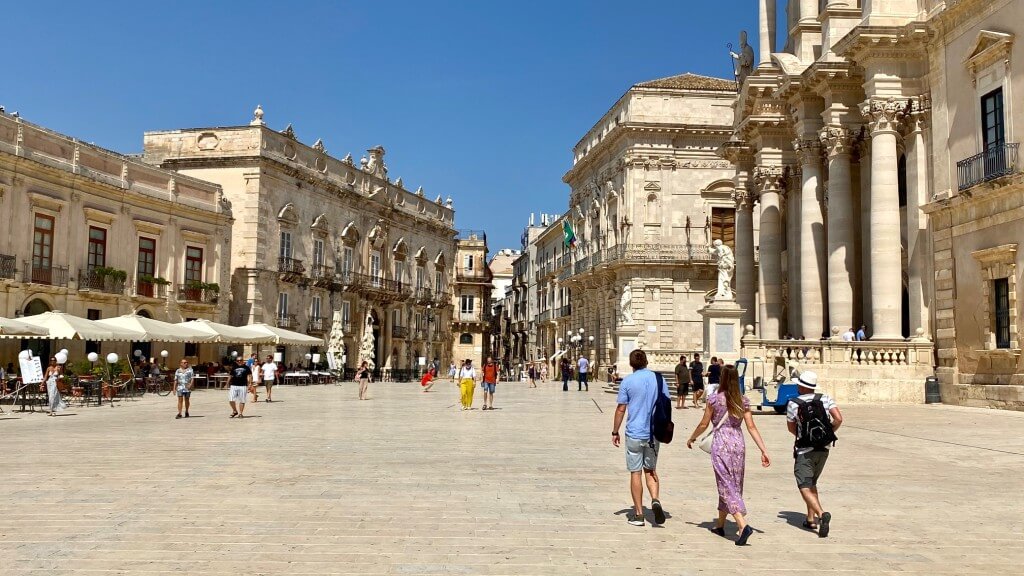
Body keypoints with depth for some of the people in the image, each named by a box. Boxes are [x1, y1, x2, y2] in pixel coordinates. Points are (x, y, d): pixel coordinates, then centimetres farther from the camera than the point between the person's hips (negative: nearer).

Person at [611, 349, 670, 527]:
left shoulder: (627, 381, -7)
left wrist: (615, 432, 3)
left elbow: (621, 409, -7)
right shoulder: (659, 379, 2)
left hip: (634, 434, -3)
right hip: (654, 433, 3)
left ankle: (638, 514, 10)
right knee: (651, 470, 17)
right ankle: (655, 500, -6)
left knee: (635, 473, 5)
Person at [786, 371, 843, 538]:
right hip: (823, 449, 5)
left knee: (805, 487, -5)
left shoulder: (793, 404, -8)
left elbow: (791, 428, 3)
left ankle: (821, 514, -29)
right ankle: (811, 519, 22)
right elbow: (838, 419, -10)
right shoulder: (826, 399, -1)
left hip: (804, 451, -5)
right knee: (812, 484, 22)